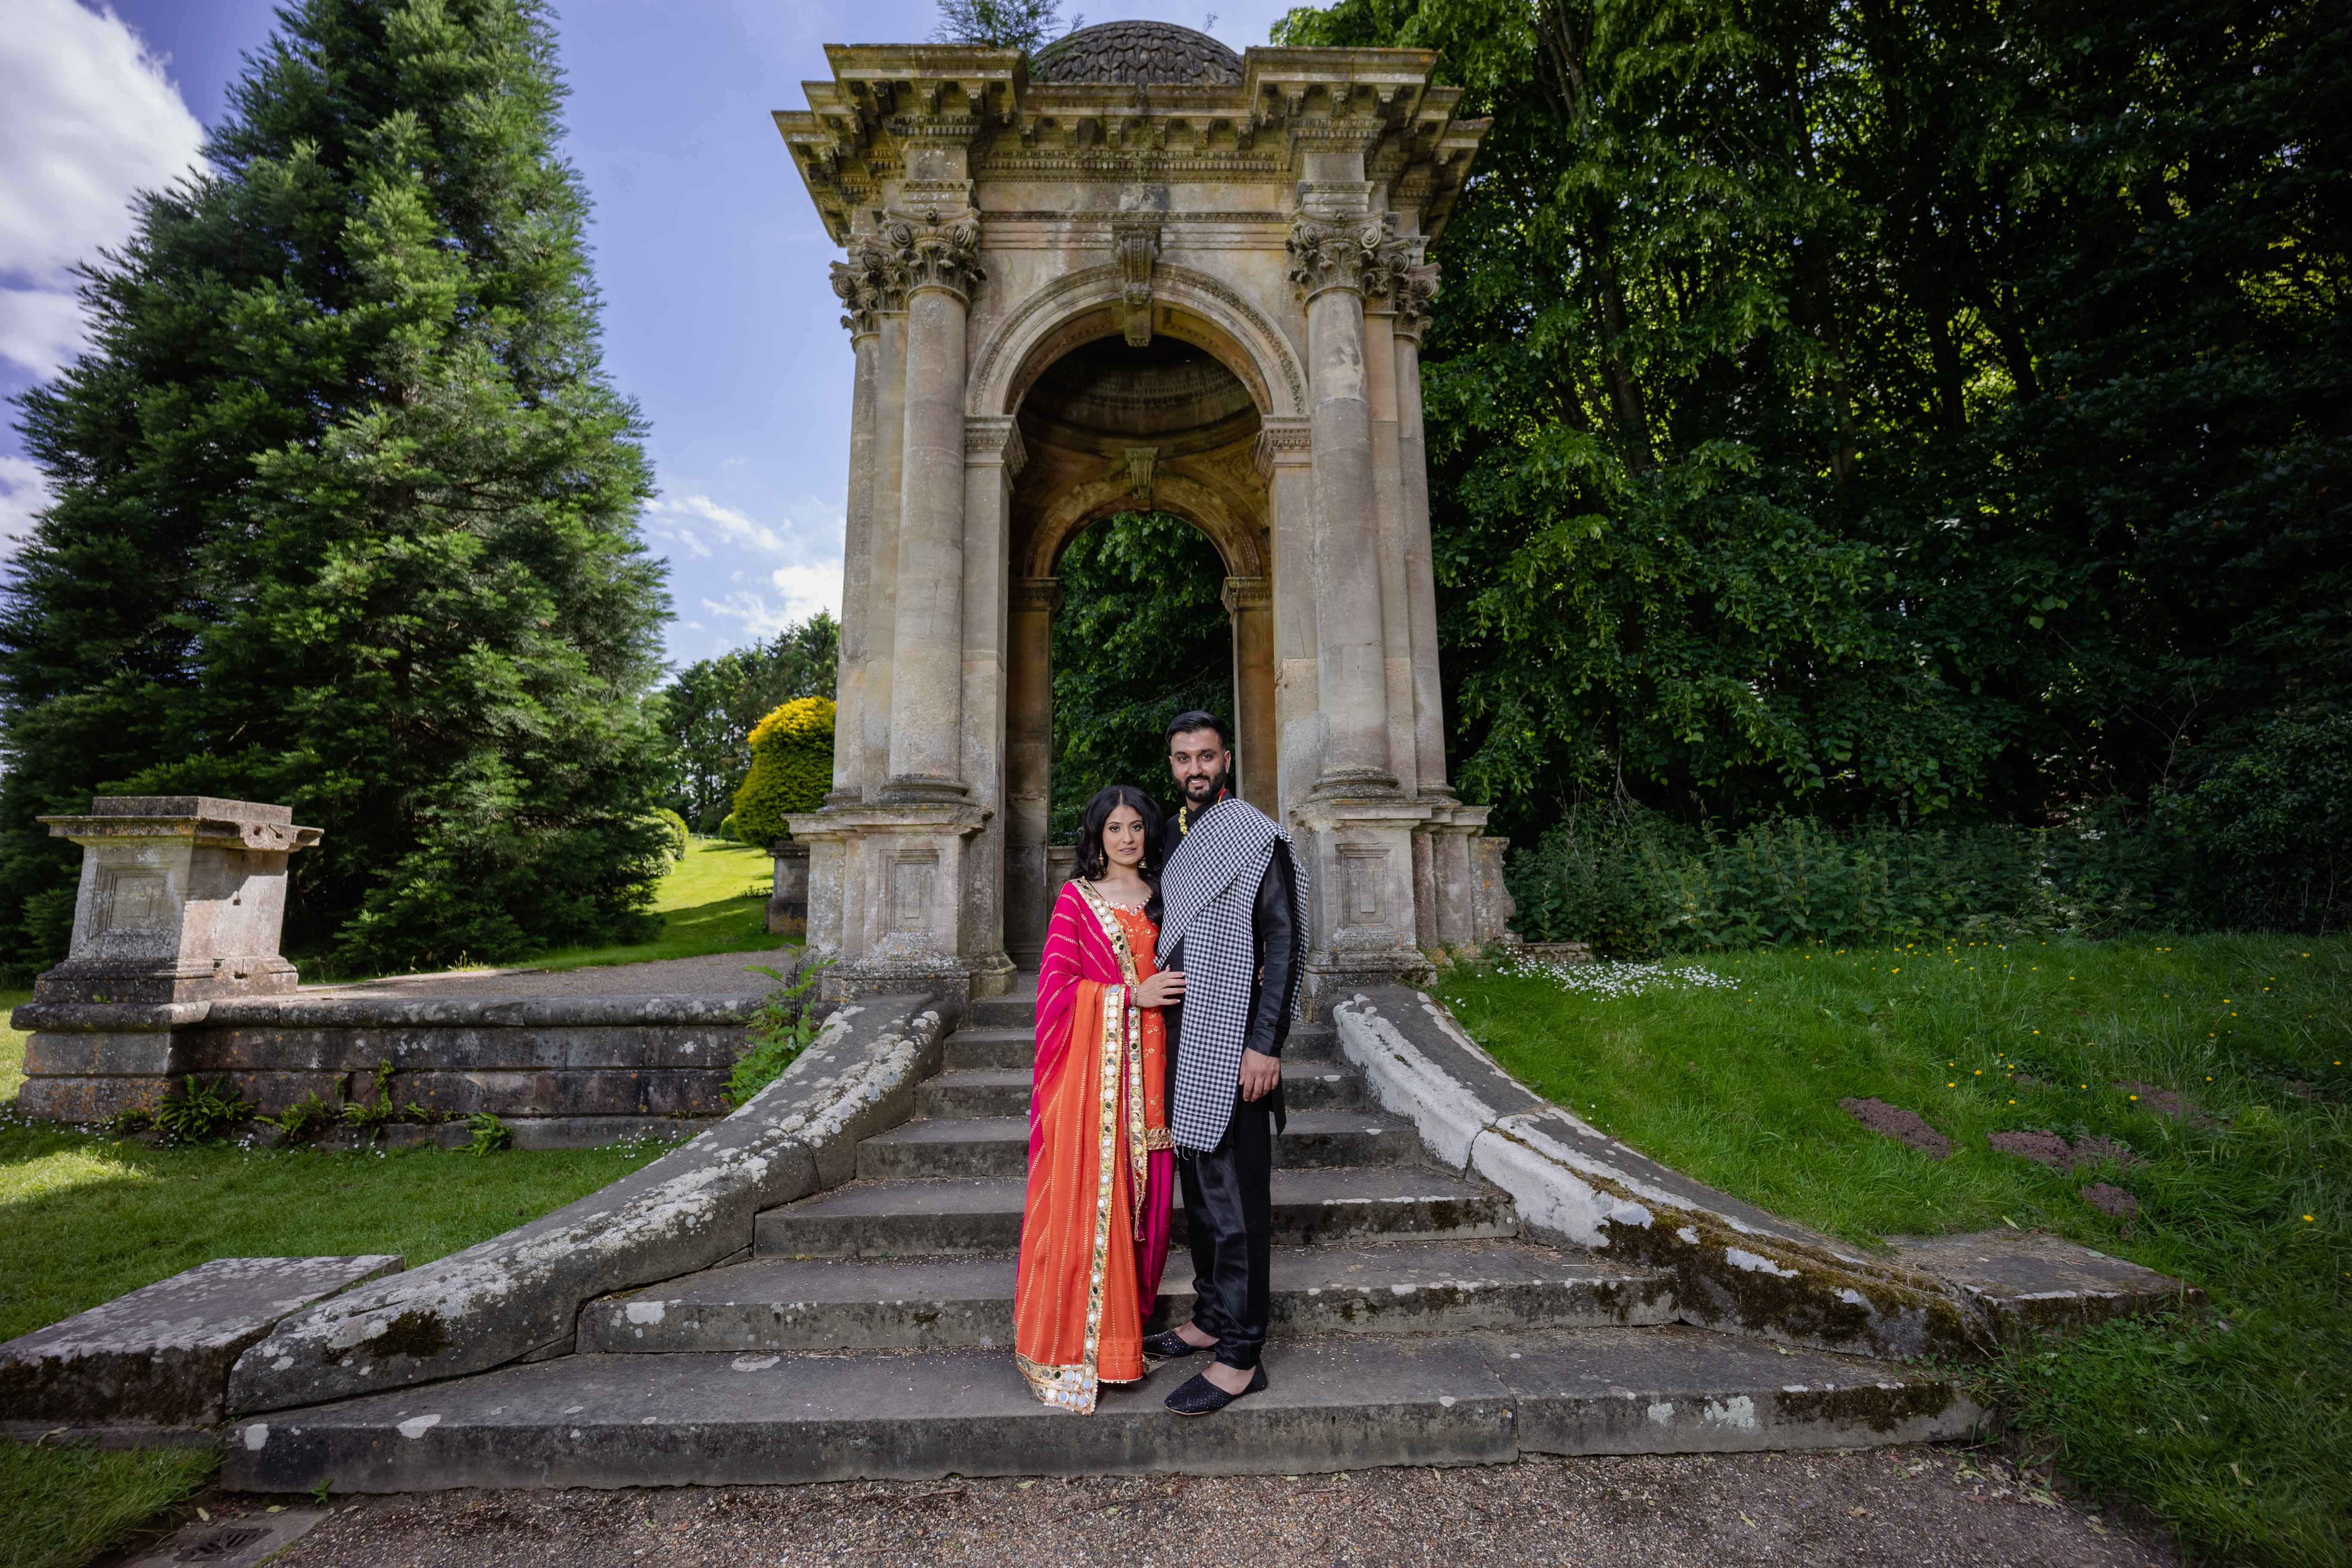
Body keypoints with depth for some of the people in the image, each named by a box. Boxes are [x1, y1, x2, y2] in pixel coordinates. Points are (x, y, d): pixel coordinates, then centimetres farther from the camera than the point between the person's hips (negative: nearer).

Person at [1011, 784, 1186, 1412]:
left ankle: (1125, 1330, 25)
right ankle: (1072, 1346, 12)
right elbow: (1056, 988, -5)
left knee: (1140, 1195, 8)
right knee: (1083, 1200, -2)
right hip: (1090, 1066, -4)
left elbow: (1177, 973, 18)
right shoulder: (1076, 898, 1)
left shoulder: (1162, 898, 13)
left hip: (1148, 1066, 4)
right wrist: (1130, 994, -14)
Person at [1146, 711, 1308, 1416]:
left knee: (1232, 1191, -2)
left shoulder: (1256, 834, -10)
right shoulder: (1176, 832, 13)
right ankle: (1212, 1318, 31)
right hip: (1183, 1037, 8)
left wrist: (1265, 1045, -18)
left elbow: (1286, 943, -14)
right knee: (1197, 1181, 16)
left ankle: (1240, 1356, 9)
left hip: (1231, 1042, -8)